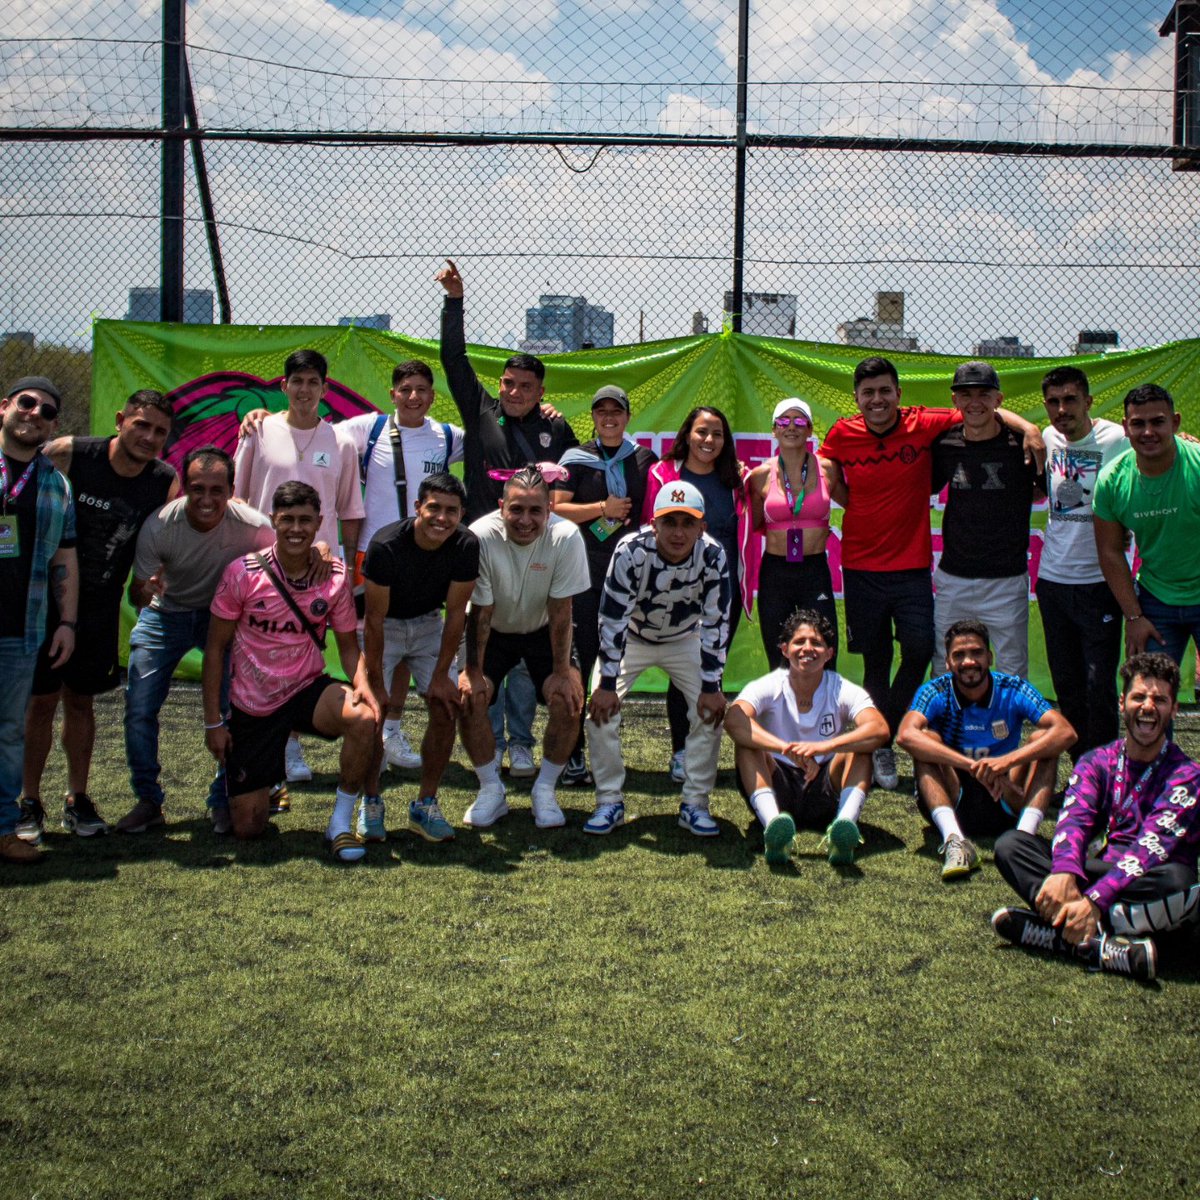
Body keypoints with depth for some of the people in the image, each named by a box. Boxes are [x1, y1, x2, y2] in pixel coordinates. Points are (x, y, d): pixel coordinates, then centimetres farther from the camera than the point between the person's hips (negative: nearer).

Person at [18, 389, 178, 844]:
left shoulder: (166, 482, -6)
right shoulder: (66, 455, -13)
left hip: (100, 606, 2)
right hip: (45, 597, -2)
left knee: (81, 701, 11)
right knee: (40, 701, 1)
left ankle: (77, 800, 22)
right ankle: (30, 804, 12)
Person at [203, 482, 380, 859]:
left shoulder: (336, 577, -6)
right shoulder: (241, 573, -12)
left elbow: (348, 645, 2)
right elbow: (215, 648, -4)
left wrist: (362, 684, -21)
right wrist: (213, 721, -6)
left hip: (307, 690, 1)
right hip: (251, 705, -1)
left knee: (364, 719, -33)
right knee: (247, 827, -1)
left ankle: (340, 824, -14)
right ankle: (263, 785, 38)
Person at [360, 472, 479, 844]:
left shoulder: (466, 546, -20)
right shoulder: (386, 546, -29)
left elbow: (455, 612, -12)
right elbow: (375, 618, -22)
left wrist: (441, 675, -12)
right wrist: (376, 682, -20)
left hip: (428, 625, 3)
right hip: (384, 627, -3)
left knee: (446, 707, -9)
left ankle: (425, 805, 5)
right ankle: (370, 803, 3)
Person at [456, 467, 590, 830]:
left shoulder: (566, 537, -28)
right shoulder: (481, 537, -30)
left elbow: (560, 611, -20)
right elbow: (480, 612, -20)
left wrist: (561, 671, -18)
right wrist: (473, 671, -20)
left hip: (543, 630, 0)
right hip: (492, 631, 0)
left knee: (569, 698, -19)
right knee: (469, 697, -19)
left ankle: (545, 790, 1)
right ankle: (491, 790, 1)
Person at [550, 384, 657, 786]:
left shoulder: (644, 460, 11)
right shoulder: (576, 459, 4)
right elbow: (556, 508, -3)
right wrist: (603, 508, -10)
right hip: (586, 575, -3)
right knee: (579, 663, -7)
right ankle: (574, 753, -2)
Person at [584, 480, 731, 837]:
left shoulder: (712, 556, -26)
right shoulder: (631, 551, -32)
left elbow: (715, 624, -19)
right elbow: (612, 620, -27)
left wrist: (711, 686, -19)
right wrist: (607, 684, -26)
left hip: (684, 639, 1)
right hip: (630, 636, -1)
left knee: (711, 710, -14)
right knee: (602, 708, -17)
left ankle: (695, 804, 1)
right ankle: (609, 802, -2)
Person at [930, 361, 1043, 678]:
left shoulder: (1021, 443, -7)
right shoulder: (944, 444, 3)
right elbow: (928, 486, 19)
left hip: (1007, 580, -3)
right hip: (952, 578, 3)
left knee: (1013, 676, 5)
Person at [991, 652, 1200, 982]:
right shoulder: (1097, 762, 8)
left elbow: (1152, 845, -21)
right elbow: (1074, 818, -10)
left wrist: (1095, 900, -36)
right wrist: (1064, 872, -34)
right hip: (1095, 875, 4)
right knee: (1010, 844, -15)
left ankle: (1059, 932, -38)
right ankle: (1098, 945, -36)